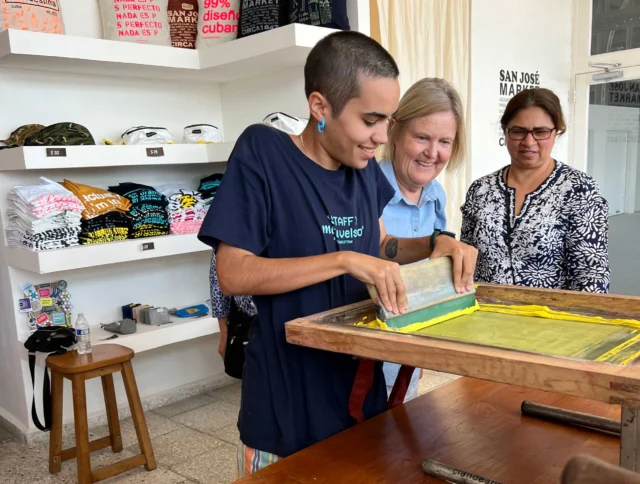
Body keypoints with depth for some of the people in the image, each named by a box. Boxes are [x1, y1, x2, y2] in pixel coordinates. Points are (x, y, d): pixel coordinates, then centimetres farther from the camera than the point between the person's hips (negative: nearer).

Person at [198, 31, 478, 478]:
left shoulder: (364, 166, -1)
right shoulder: (262, 151, -17)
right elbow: (233, 274, -21)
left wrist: (436, 244, -6)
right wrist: (345, 260, -28)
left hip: (360, 391, 6)